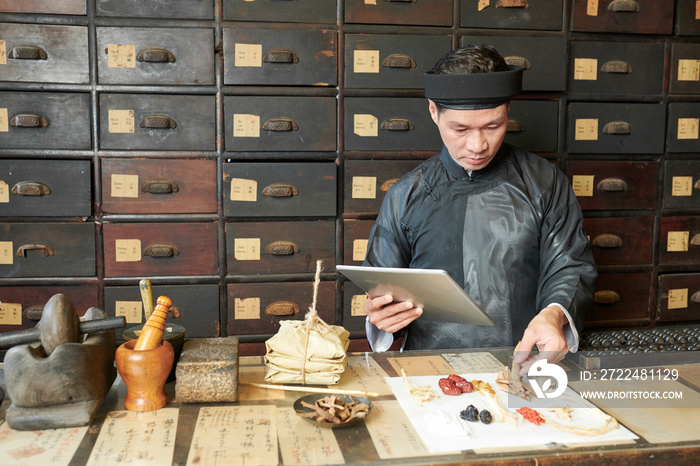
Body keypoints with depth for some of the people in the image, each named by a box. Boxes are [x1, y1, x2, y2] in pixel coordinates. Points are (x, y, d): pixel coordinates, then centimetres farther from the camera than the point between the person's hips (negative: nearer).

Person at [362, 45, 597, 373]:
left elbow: (571, 267, 8)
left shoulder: (545, 184, 10)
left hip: (523, 368, 0)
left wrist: (554, 315, -14)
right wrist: (378, 313, -8)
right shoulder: (406, 196, 10)